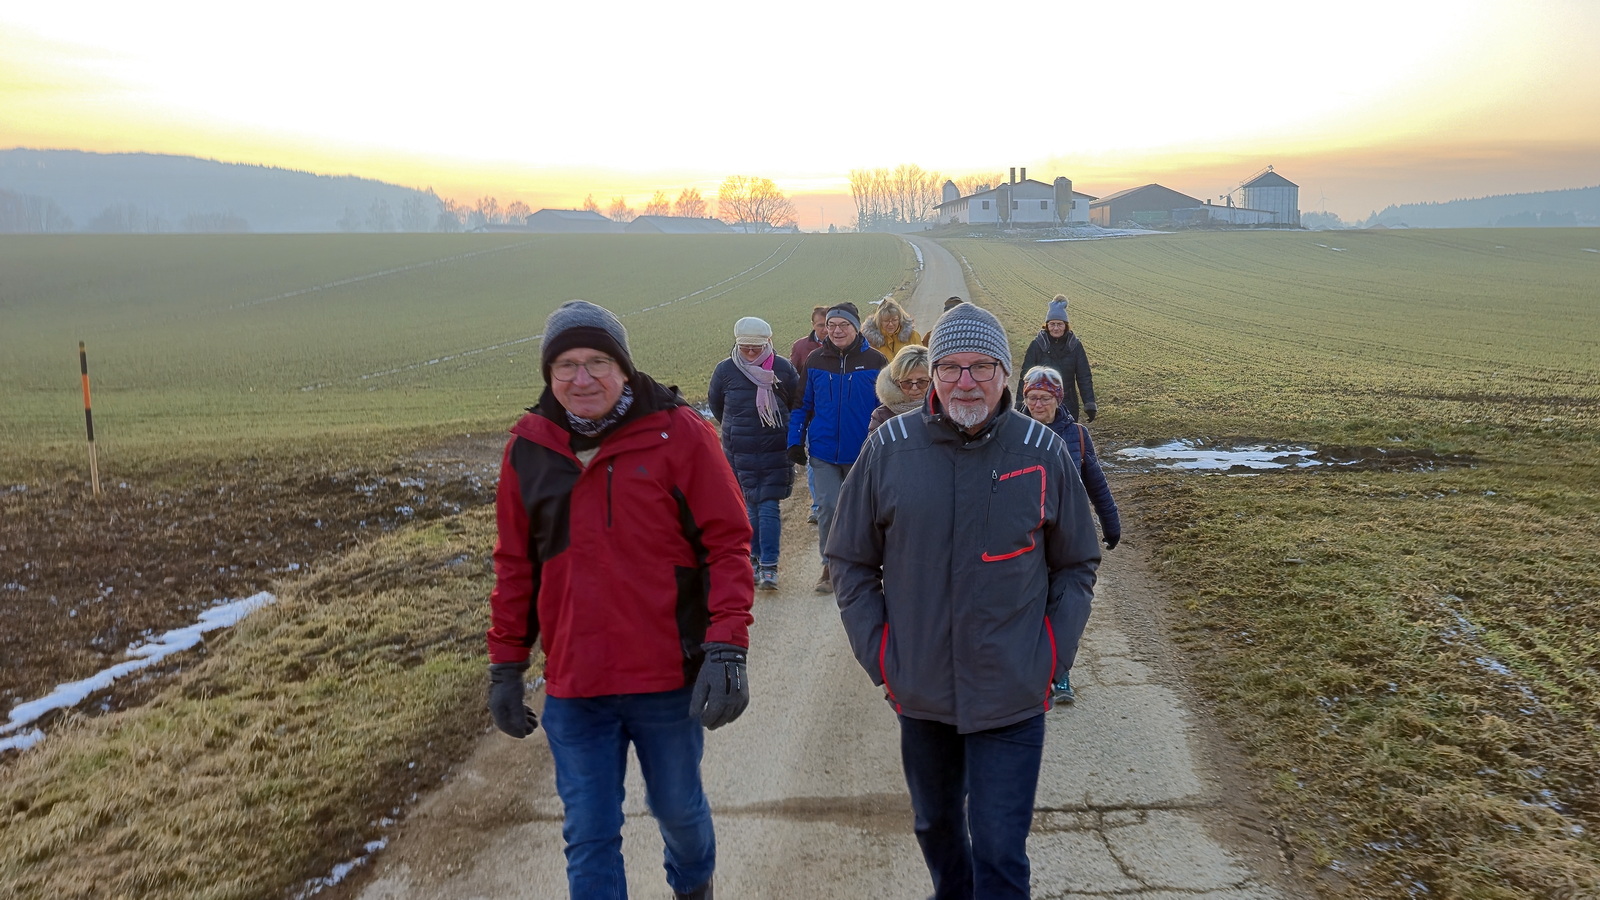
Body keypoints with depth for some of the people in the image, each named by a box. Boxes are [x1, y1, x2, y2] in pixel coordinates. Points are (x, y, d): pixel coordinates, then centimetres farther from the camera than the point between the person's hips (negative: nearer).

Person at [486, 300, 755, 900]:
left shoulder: (679, 434, -10)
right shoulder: (529, 446, 0)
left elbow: (728, 543, -10)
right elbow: (515, 564, 8)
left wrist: (726, 648, -18)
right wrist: (505, 665, 8)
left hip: (669, 677, -1)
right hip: (573, 688, 2)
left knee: (678, 808, 21)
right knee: (589, 839, 10)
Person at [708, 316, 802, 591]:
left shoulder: (782, 369, -2)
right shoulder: (725, 370, -1)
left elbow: (799, 403, 11)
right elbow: (715, 403, 14)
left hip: (775, 451, -1)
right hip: (739, 453, 1)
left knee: (769, 507, -3)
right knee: (752, 506, 4)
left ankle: (768, 567, 1)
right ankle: (757, 559, 9)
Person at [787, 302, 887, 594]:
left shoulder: (875, 361, -4)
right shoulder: (815, 361, 1)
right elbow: (802, 405, 8)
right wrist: (795, 442, 1)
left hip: (862, 454, -1)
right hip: (824, 452, 1)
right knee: (827, 509, -5)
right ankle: (829, 565, 11)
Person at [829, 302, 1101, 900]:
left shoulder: (1044, 453, -6)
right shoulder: (889, 447, -6)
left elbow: (1077, 565, 5)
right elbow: (850, 561, 3)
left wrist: (1050, 659, -4)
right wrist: (878, 656, -3)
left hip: (1012, 697, -2)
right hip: (919, 692, 2)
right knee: (935, 822, 24)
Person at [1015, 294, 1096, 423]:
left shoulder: (1075, 345, -1)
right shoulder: (1037, 344, -6)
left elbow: (1084, 377, 1)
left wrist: (1090, 406, -3)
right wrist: (1020, 405, -5)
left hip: (1068, 406, 1)